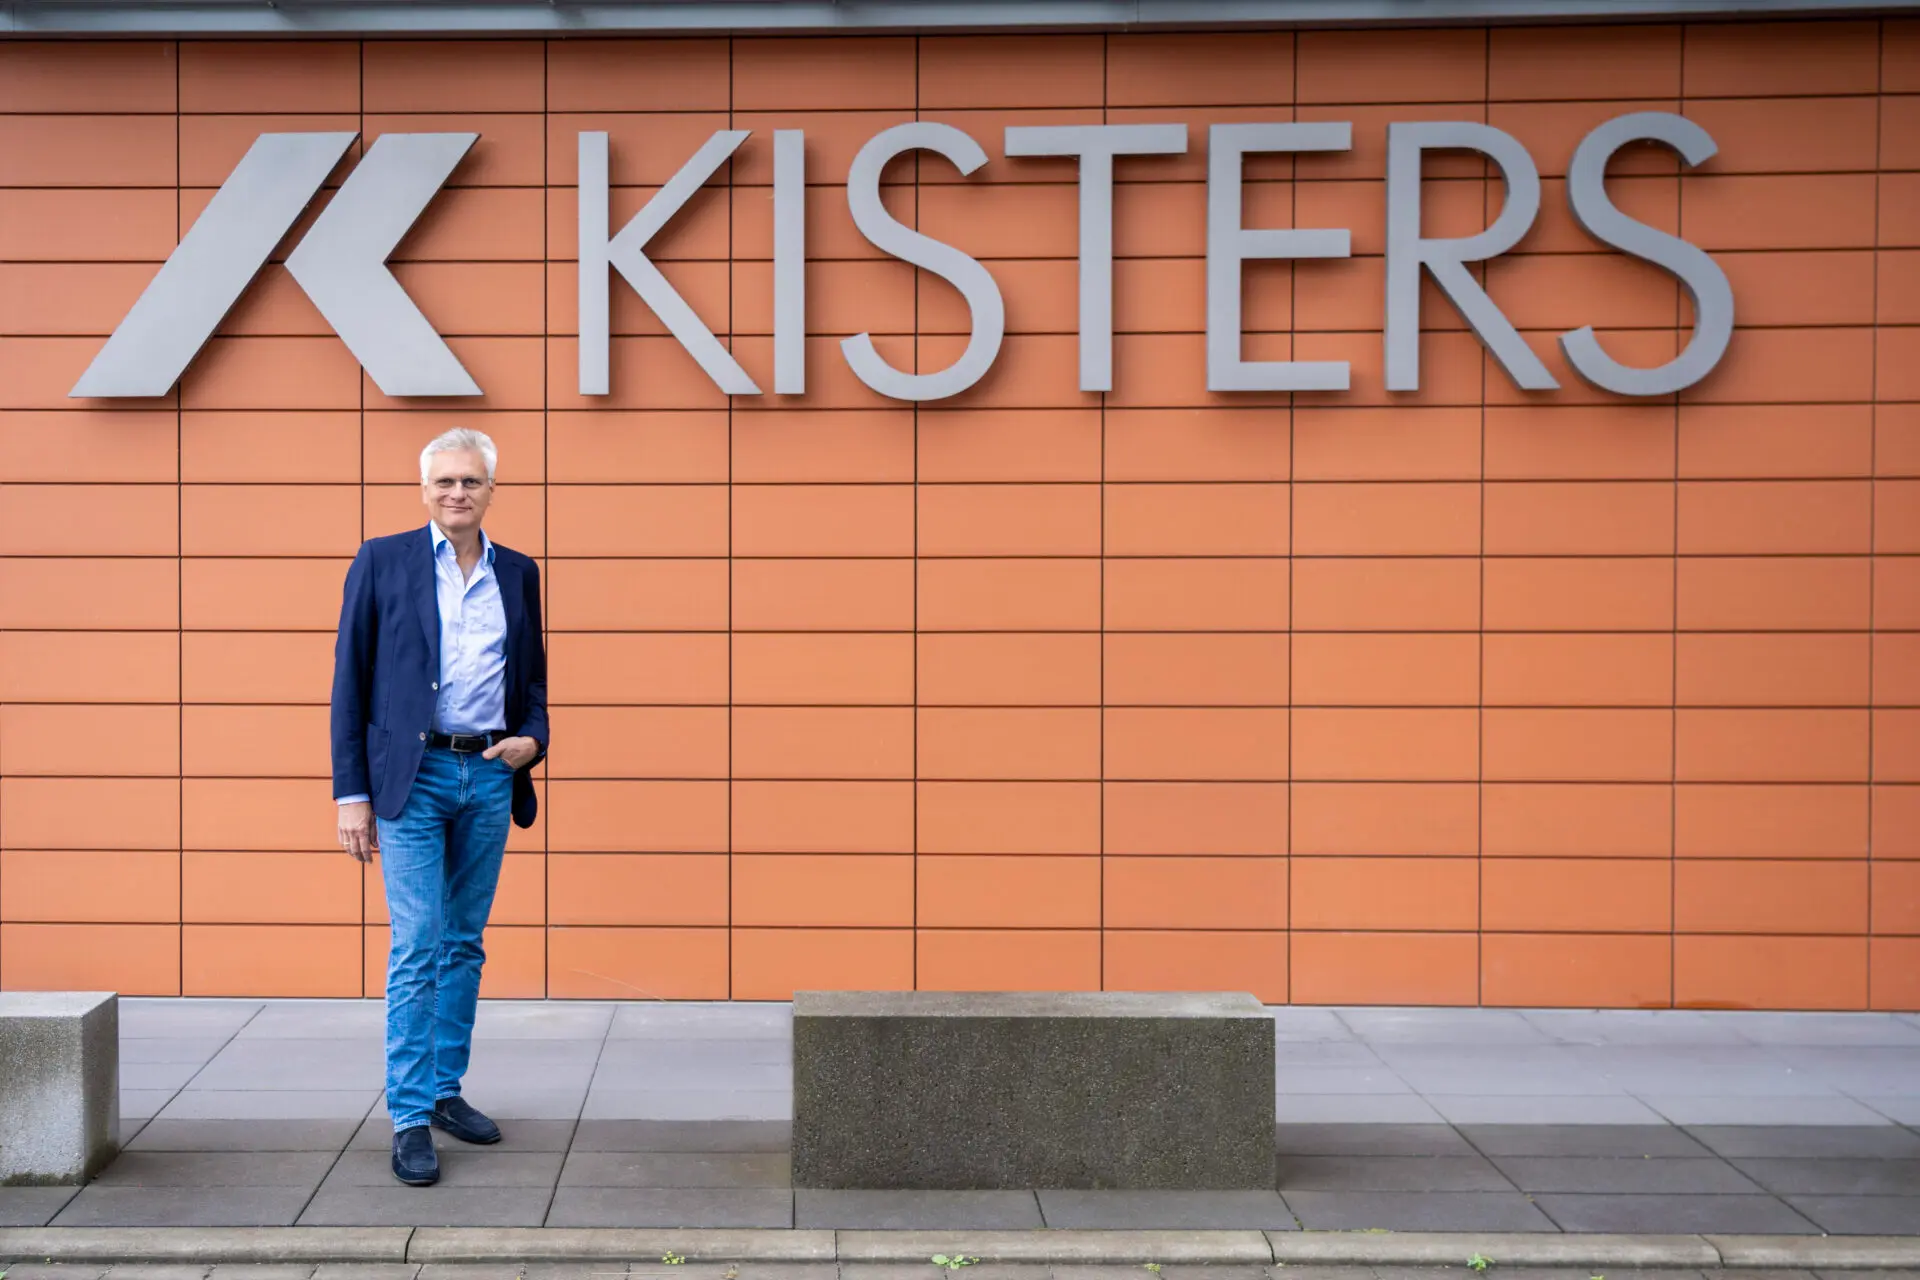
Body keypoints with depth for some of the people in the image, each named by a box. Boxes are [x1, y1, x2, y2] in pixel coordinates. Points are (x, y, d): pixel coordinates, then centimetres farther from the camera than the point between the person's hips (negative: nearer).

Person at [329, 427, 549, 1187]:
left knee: (464, 944, 11)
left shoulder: (517, 573, 11)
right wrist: (351, 793, -6)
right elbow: (350, 682, -1)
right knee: (417, 947, -6)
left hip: (491, 777, 4)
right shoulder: (382, 562, 0)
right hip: (413, 776, -4)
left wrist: (533, 739, -2)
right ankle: (410, 1118, -1)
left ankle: (445, 1089, 23)